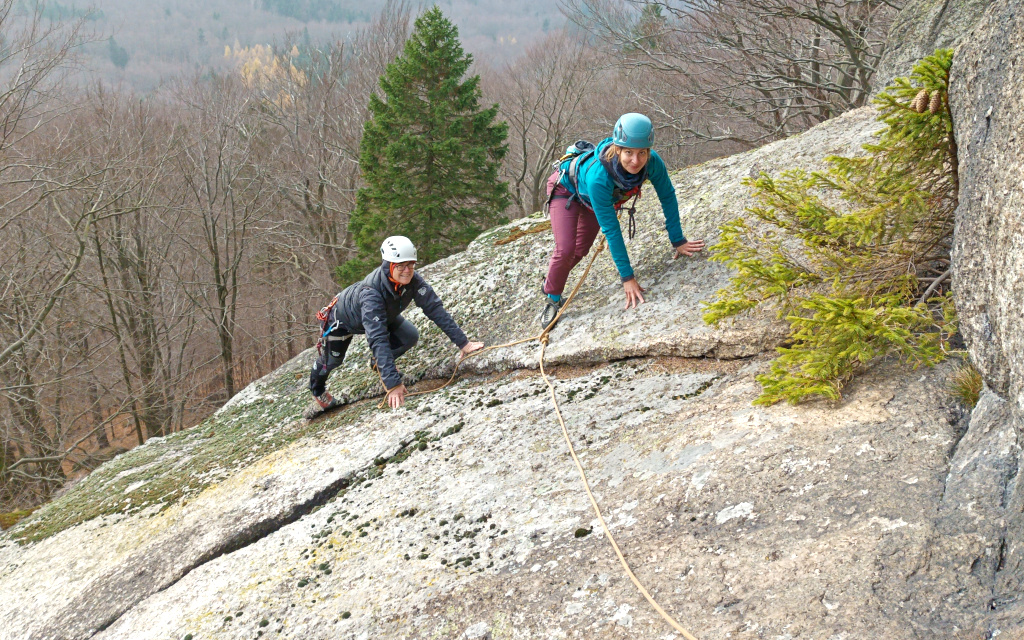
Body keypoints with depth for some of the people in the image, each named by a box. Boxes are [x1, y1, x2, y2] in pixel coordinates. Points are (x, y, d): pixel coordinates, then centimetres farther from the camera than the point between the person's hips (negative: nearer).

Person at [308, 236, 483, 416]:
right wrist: (393, 383, -59)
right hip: (344, 318, -5)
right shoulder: (371, 293, -47)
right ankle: (317, 392, 47)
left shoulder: (413, 280, -32)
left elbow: (435, 309, -27)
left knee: (410, 337, -14)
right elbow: (378, 340, -52)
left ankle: (378, 362, 17)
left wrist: (462, 342, -35)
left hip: (383, 316, 5)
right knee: (332, 360, 12)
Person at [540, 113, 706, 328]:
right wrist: (627, 277, -38)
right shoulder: (599, 177, -47)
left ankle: (551, 282, 40)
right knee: (566, 249, -18)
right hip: (566, 190, -5)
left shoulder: (652, 163, -35)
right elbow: (611, 230, -41)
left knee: (580, 251, 12)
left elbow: (668, 197, -16)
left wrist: (678, 241, -13)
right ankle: (551, 297, 8)